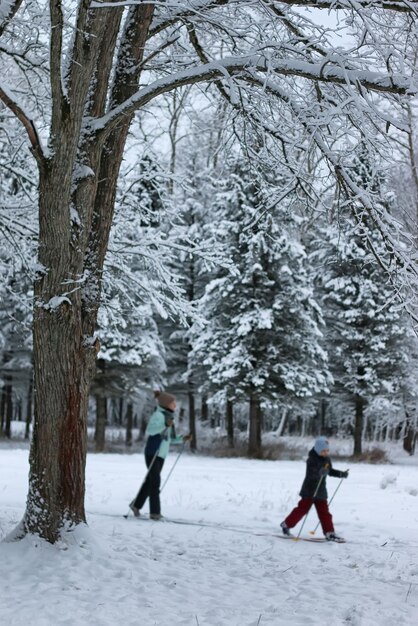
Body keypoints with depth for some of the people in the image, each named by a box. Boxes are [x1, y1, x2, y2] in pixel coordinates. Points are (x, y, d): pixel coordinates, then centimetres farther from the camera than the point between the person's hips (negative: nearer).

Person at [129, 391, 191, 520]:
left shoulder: (167, 417, 16)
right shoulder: (158, 415, -11)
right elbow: (149, 431, -27)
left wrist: (182, 439, 8)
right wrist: (165, 425, -40)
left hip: (161, 455, 9)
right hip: (153, 453, -9)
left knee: (150, 481, 13)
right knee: (155, 481, -9)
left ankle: (136, 504, 26)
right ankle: (155, 512, -7)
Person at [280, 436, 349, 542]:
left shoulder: (327, 459, 6)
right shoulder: (312, 459, -18)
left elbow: (330, 471, 22)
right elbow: (311, 474, -32)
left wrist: (341, 474, 10)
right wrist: (320, 472, -50)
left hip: (321, 490, 7)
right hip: (310, 490, -7)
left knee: (324, 512, 6)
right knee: (302, 509, -1)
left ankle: (329, 533, 8)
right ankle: (286, 524, 15)